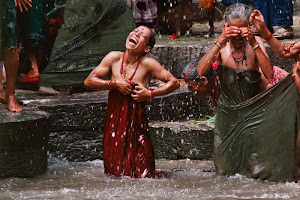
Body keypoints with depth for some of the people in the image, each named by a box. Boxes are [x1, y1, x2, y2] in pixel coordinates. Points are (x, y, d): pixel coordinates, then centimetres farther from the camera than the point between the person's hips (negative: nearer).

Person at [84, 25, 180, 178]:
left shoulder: (147, 64, -5)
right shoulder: (114, 58, 1)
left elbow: (174, 82, 1)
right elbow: (88, 81, 3)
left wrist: (150, 94, -9)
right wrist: (115, 84, -9)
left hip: (137, 125, -2)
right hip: (114, 122, 2)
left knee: (142, 174, -4)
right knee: (115, 174, 3)